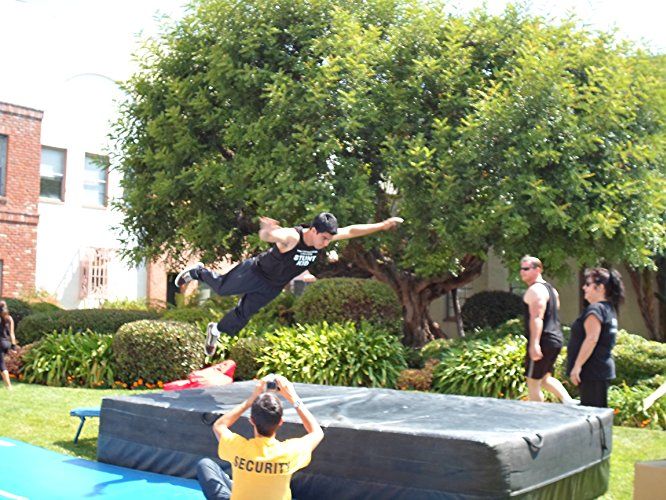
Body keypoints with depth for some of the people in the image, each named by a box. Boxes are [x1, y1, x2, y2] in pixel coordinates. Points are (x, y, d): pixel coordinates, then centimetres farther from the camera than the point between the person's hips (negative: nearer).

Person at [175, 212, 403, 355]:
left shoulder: (325, 237, -16)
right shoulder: (291, 237, -36)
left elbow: (353, 230, -9)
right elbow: (265, 236, -51)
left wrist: (382, 225, -11)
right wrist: (267, 230, -74)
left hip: (273, 287, 6)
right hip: (256, 272, -6)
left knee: (243, 314, 15)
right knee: (221, 287, 8)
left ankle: (216, 330, 39)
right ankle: (198, 271, 37)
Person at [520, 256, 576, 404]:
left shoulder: (535, 290, -13)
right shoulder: (549, 288, 18)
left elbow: (536, 318, -24)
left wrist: (534, 344, -31)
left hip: (543, 341, -10)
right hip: (555, 338, 10)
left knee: (533, 382, -1)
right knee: (544, 378, 22)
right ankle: (568, 401, 12)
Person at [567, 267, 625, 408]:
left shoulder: (595, 309, -14)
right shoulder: (609, 309, 16)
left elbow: (591, 339, -23)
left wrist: (577, 366, -21)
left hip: (593, 371, -10)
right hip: (602, 369, 10)